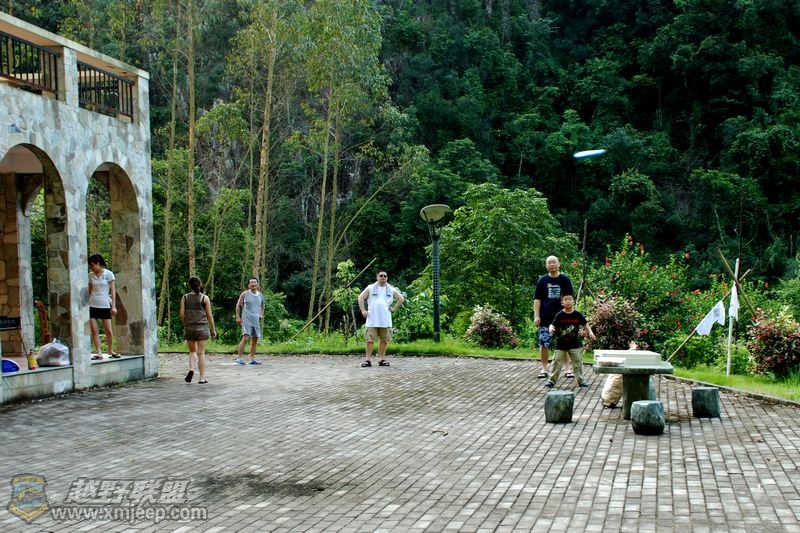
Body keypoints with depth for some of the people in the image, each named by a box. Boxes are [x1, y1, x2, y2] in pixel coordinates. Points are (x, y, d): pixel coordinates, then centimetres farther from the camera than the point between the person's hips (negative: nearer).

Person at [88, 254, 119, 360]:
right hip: (92, 305, 3)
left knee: (109, 331, 0)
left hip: (105, 305, -2)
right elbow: (90, 291, 13)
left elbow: (113, 291, -2)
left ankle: (110, 351, 18)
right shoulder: (91, 275, 7)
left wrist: (113, 306, -7)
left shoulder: (109, 274, -2)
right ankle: (98, 353, 0)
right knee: (94, 330, -4)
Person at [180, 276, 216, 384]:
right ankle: (202, 378, 4)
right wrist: (213, 329, 6)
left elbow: (182, 315, -1)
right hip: (202, 327, -2)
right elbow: (209, 315, -2)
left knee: (192, 351, 16)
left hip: (189, 327, 2)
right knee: (201, 353, 3)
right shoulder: (205, 298, -4)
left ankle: (191, 369, -10)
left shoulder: (185, 297, 1)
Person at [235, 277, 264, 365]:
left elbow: (262, 307, 25)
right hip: (246, 320, -6)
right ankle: (240, 357, -14)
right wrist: (238, 317, -5)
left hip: (256, 320, 6)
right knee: (245, 338, -17)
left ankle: (252, 358, 15)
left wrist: (261, 315, 9)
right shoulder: (245, 294, -1)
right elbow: (238, 306, 2)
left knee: (255, 339, 7)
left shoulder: (260, 295, 12)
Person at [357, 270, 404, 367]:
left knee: (384, 340, 4)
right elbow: (361, 298, 8)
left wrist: (394, 308, 7)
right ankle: (368, 359, -4)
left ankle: (382, 359, 11)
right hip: (372, 320, -2)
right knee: (370, 339, -5)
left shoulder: (391, 290, 12)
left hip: (385, 320, 2)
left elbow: (401, 299, 17)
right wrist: (363, 310, -1)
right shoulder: (370, 288, 8)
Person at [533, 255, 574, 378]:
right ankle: (544, 369, 11)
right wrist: (536, 316, -3)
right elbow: (537, 299, 4)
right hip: (545, 318, 0)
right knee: (544, 344, 1)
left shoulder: (565, 280, 5)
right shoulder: (542, 280, 6)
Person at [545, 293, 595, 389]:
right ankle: (552, 380, 12)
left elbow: (585, 324, 6)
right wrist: (551, 329, -31)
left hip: (574, 344, 1)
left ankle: (581, 380, 15)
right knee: (557, 362, 3)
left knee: (578, 362, 5)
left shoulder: (577, 315, -4)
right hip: (561, 344, -1)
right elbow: (553, 325, -9)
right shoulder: (559, 315, -8)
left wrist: (590, 332, -7)